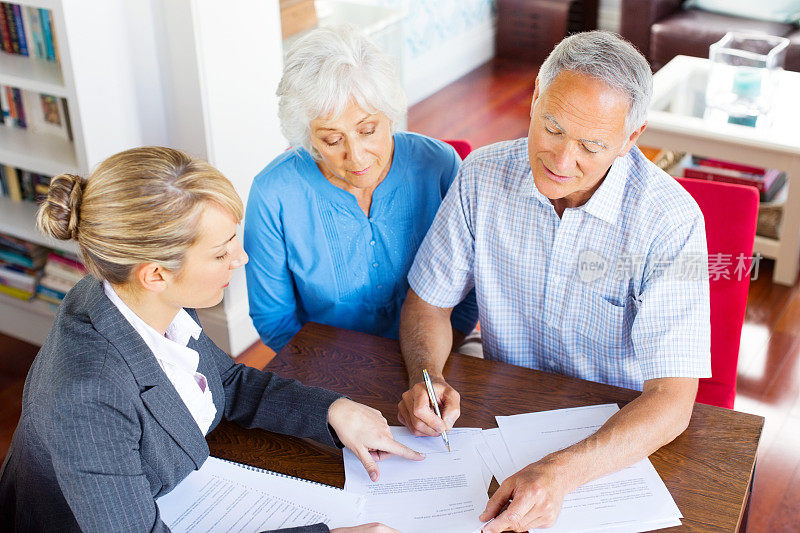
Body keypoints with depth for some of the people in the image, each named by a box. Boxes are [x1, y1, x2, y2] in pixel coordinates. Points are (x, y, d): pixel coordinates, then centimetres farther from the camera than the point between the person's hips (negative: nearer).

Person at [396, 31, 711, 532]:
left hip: (618, 436, -2)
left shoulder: (671, 220, -21)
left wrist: (561, 470, -41)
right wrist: (426, 378, -21)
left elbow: (671, 401, -25)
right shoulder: (482, 175, -10)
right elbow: (429, 302, 1)